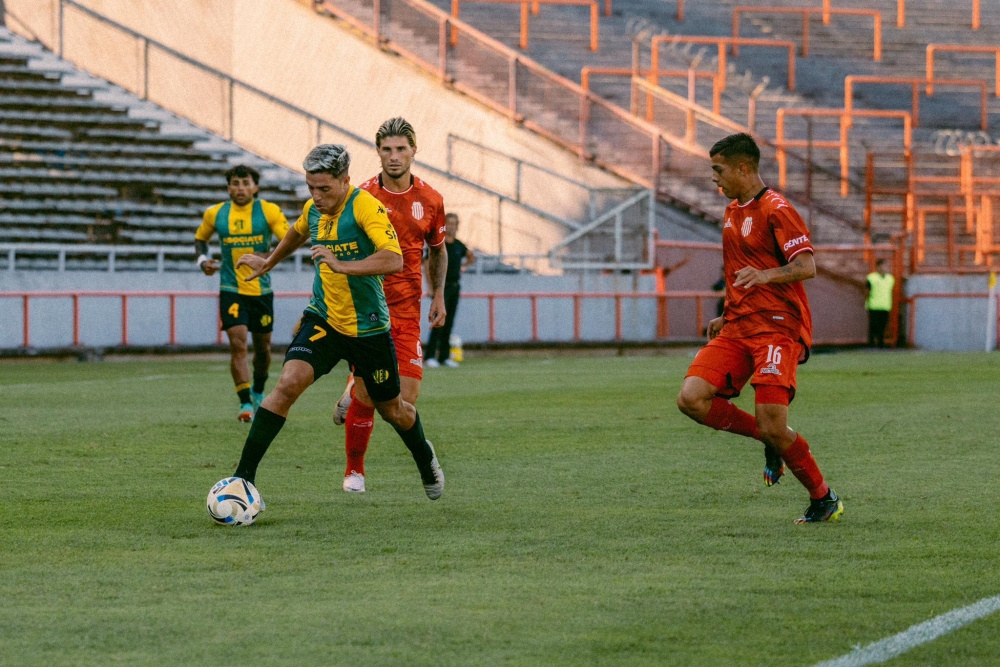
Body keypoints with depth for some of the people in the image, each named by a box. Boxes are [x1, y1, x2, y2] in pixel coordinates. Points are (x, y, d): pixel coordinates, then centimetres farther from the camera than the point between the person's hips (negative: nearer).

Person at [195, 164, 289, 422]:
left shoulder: (269, 211, -4)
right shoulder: (215, 214, 2)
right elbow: (200, 238, 20)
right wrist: (202, 259, 0)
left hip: (262, 291, 1)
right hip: (231, 290, -1)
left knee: (262, 347, 12)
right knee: (238, 344, -16)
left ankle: (258, 393, 39)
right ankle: (245, 404, -16)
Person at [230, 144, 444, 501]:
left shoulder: (365, 206, -20)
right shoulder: (313, 209, 1)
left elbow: (394, 259, -33)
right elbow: (297, 233, 27)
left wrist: (341, 265, -41)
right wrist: (268, 263, 40)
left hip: (368, 326, -3)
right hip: (322, 319, 3)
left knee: (392, 410, 14)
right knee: (288, 383, -22)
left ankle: (425, 457, 48)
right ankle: (244, 475, -21)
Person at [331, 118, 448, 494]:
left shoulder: (430, 201, 4)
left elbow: (437, 251, 19)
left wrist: (439, 295, 10)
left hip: (407, 311, 3)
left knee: (406, 399, -7)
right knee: (367, 398, -8)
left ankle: (355, 392, 27)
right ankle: (354, 470, 15)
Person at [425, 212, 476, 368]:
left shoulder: (459, 245, 11)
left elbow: (471, 256, 32)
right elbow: (428, 265, -9)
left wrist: (463, 266, 16)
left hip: (455, 287, 6)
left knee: (449, 322, 6)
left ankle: (444, 356, 10)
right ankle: (430, 356, -13)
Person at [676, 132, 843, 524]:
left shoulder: (775, 210, -8)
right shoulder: (732, 212, 19)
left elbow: (806, 267, -19)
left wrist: (766, 274, -36)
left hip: (777, 327, -8)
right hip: (737, 330, 8)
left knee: (772, 427, -15)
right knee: (691, 399, -13)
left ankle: (824, 499, 7)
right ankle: (771, 442, 7)